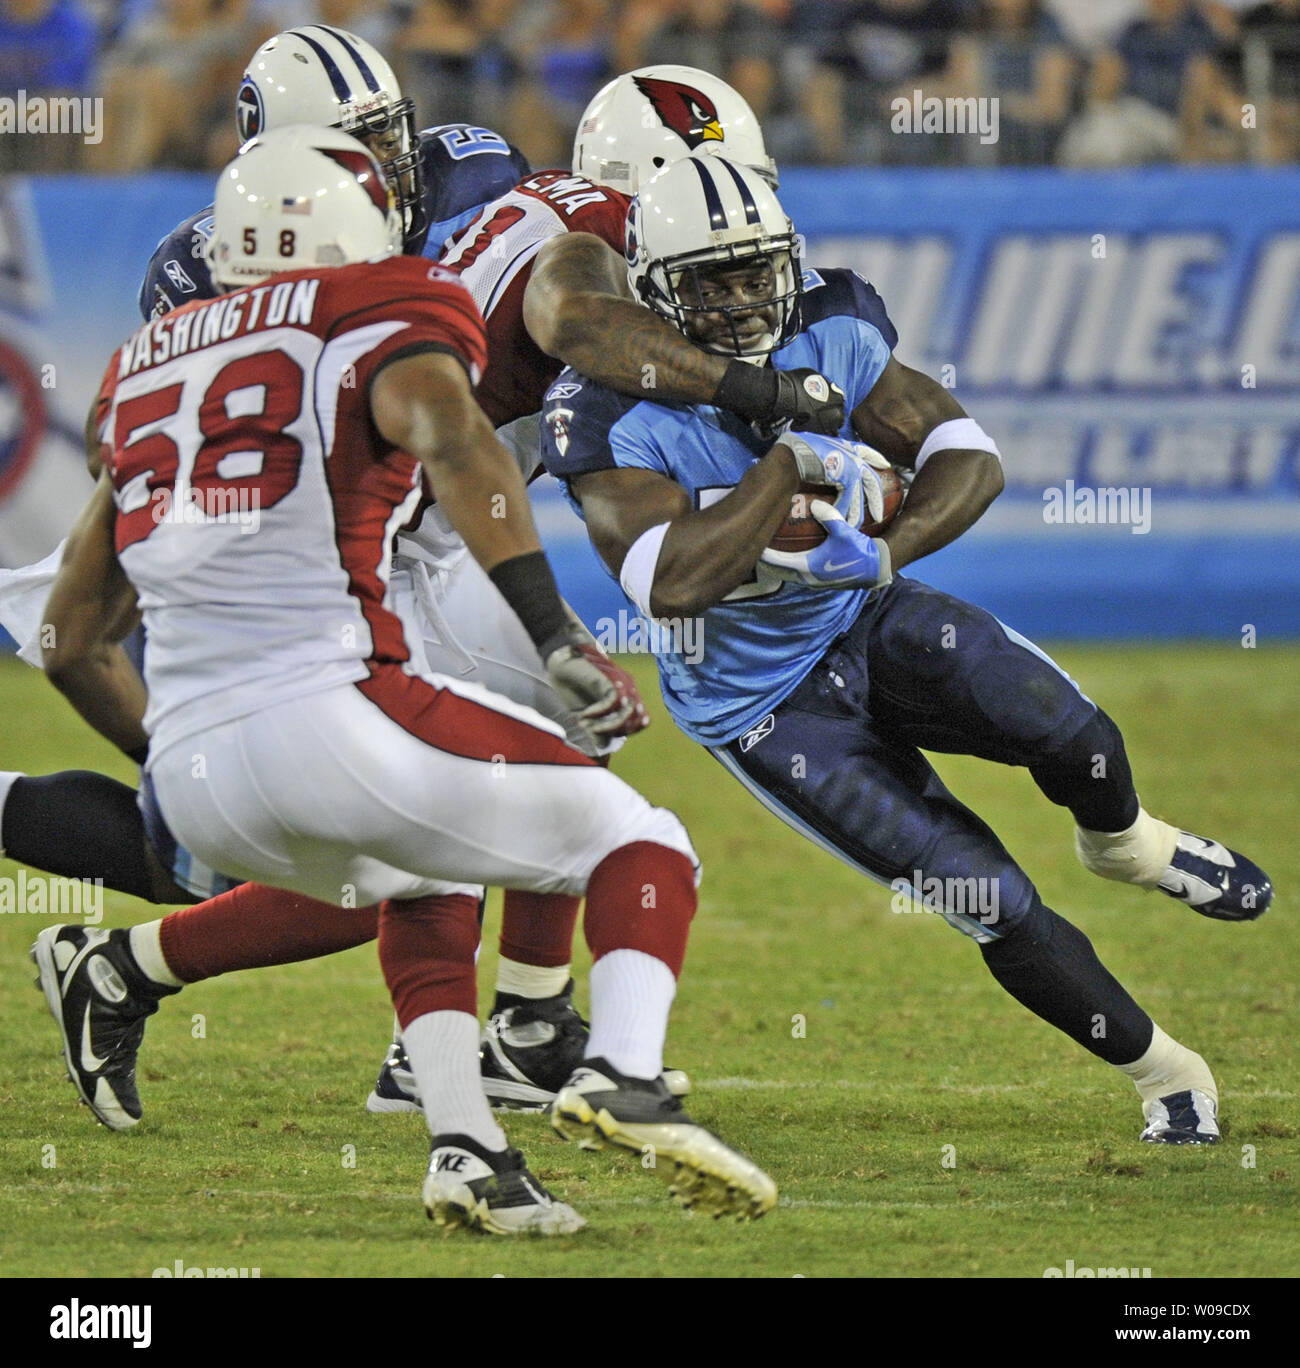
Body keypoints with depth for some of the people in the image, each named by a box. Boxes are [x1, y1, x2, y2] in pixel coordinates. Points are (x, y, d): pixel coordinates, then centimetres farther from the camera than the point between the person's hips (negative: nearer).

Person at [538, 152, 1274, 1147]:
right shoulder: (609, 419, -24)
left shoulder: (828, 337, -10)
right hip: (762, 708, -4)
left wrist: (890, 550, -25)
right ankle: (1164, 1071, 7)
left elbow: (969, 457, -7)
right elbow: (673, 586, -35)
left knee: (1068, 731, -24)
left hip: (867, 619, 4)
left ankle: (1123, 842, 12)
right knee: (997, 905, -12)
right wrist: (791, 462, -34)